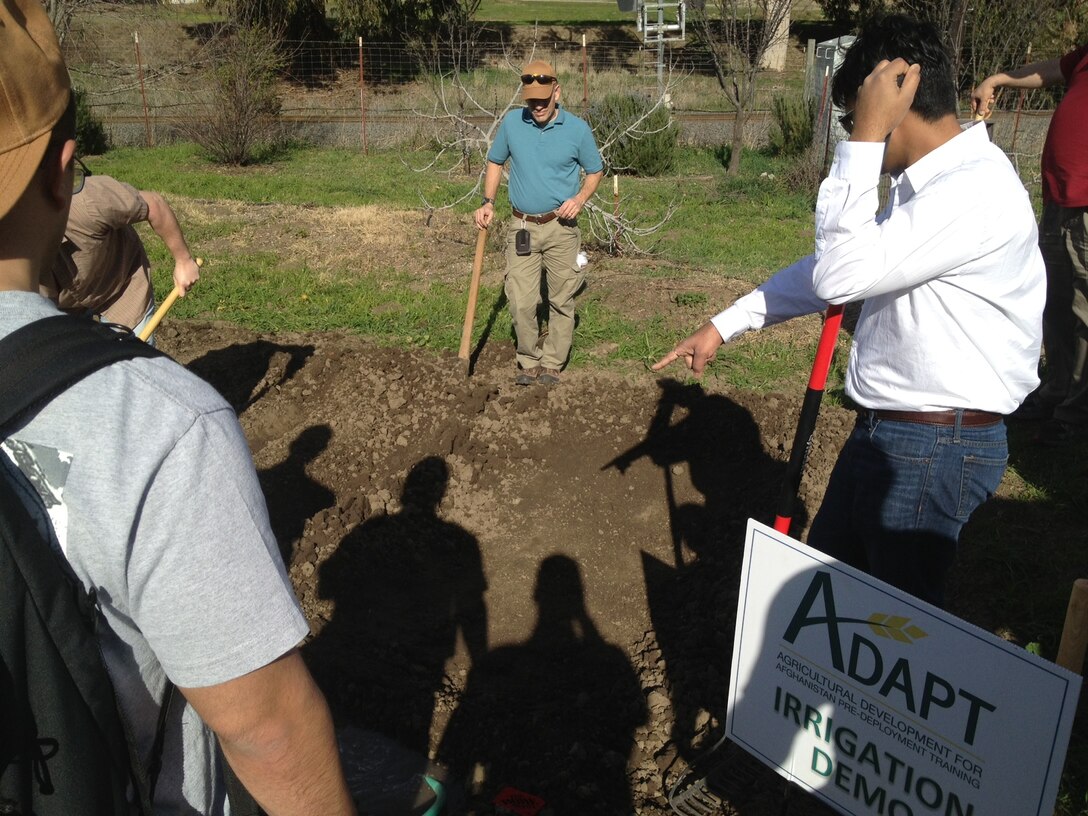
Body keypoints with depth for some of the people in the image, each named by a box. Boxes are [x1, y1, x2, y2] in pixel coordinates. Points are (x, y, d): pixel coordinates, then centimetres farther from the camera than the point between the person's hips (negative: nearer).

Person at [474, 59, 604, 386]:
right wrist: (488, 203, 1)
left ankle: (552, 364, 21)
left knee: (561, 300, 6)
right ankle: (529, 361, 18)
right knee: (520, 302, -1)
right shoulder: (511, 122, -1)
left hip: (561, 228, -1)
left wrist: (580, 199, -11)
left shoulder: (578, 129, -5)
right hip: (522, 227, 1)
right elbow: (495, 162, 13)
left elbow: (595, 171, 7)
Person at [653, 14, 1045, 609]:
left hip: (936, 445, -10)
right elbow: (829, 268, 17)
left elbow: (844, 273, -29)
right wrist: (724, 325, 18)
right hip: (883, 429, 10)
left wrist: (864, 138, -24)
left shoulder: (979, 191, -22)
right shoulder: (924, 182, 11)